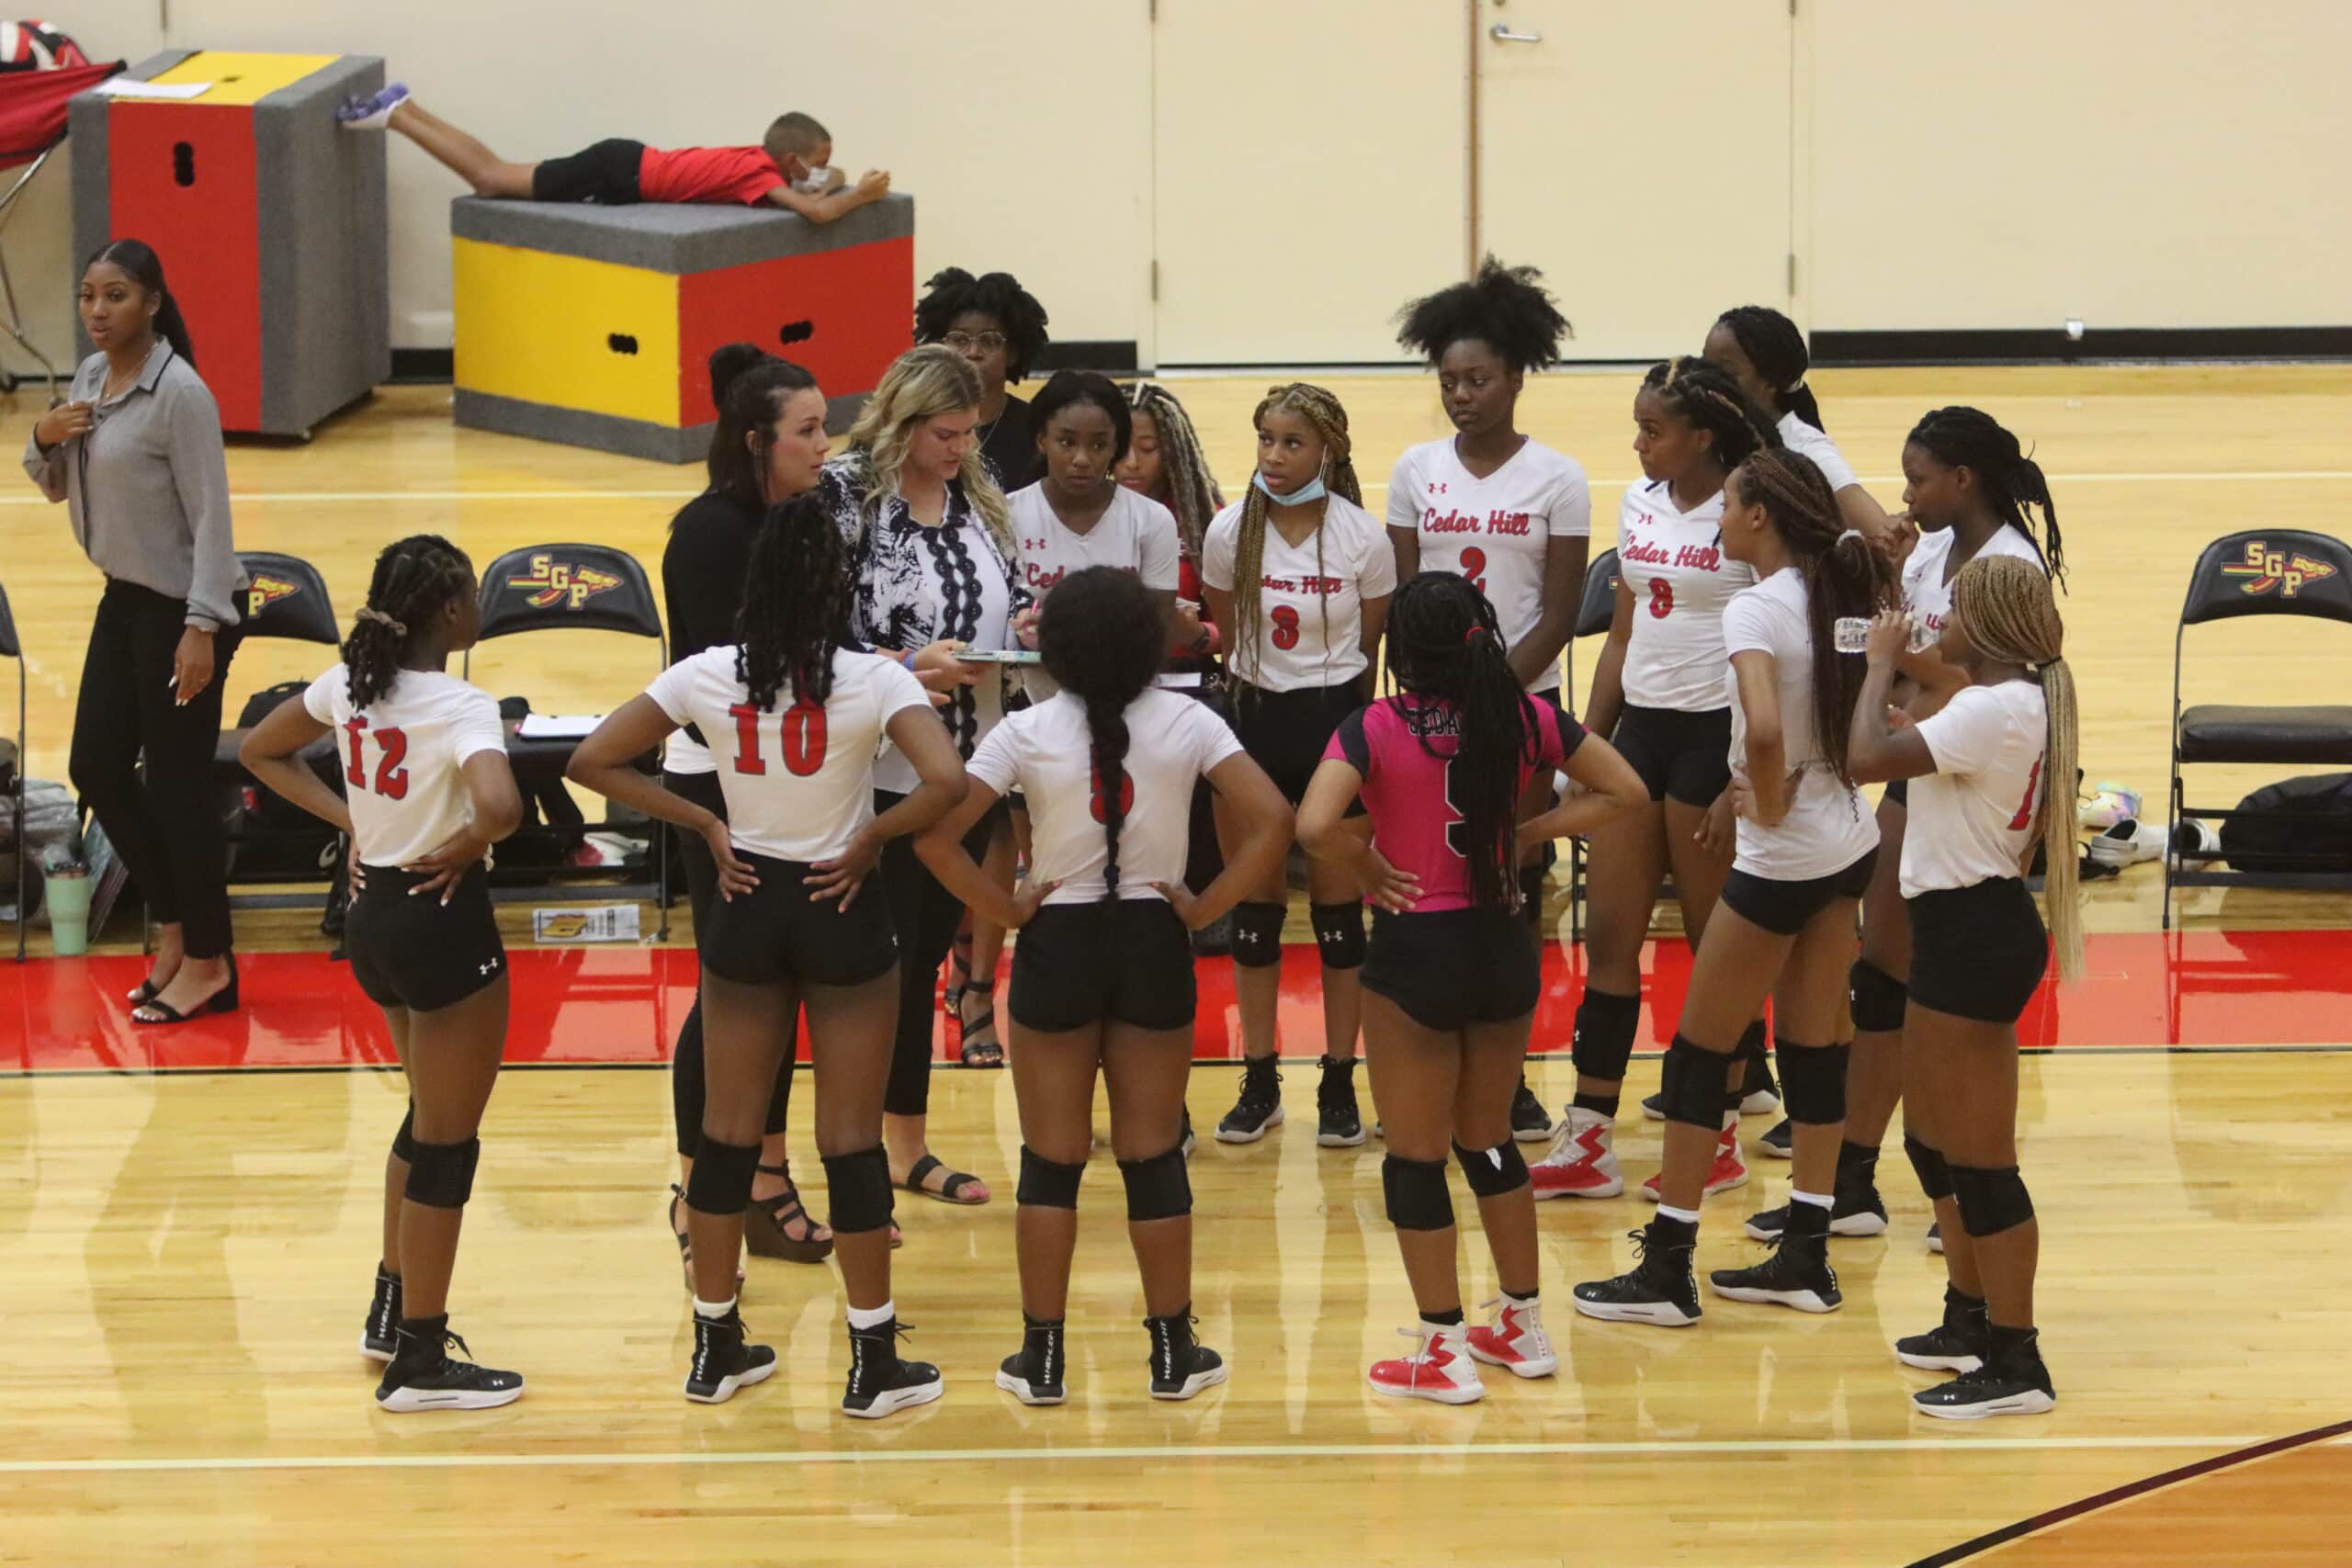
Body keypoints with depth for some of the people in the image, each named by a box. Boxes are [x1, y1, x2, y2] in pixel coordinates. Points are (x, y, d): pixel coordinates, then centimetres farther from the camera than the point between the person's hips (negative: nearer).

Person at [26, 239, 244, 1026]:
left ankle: (207, 962, 12)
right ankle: (175, 926, 27)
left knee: (175, 783, -2)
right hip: (124, 598, 8)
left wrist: (201, 627, -24)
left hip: (181, 607, -8)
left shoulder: (181, 393, -18)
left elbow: (210, 515, -19)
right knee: (96, 769, 10)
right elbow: (55, 486, 17)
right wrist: (46, 439, -6)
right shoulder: (89, 377, 6)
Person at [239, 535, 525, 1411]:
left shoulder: (348, 685, 1)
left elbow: (259, 751, 16)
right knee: (448, 1143, 4)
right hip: (443, 922, -8)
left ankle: (392, 1313, 35)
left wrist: (349, 819, 9)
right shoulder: (460, 708, -22)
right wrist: (463, 849, -18)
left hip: (372, 919, 8)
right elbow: (500, 807, -39)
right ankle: (419, 1363, 10)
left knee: (432, 1116, 27)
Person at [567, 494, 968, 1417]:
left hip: (746, 906, 3)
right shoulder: (873, 681, -15)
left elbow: (593, 761, -3)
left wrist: (703, 824, 0)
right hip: (840, 911, -3)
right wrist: (869, 841, -13)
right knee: (851, 1136, 4)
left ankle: (716, 1349, 19)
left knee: (728, 1128, 12)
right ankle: (874, 1364, 9)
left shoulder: (707, 677, -6)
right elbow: (945, 781, -28)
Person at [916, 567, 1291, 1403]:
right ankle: (1173, 1355, 14)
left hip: (1058, 946, -1)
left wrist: (1006, 907, -6)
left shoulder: (1029, 732, -9)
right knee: (1154, 1155, 10)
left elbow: (935, 835, -15)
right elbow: (1272, 819, -12)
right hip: (1153, 945, 1)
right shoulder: (1186, 724, -6)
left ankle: (1042, 1358, 11)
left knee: (1052, 1161, 8)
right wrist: (1203, 906, -6)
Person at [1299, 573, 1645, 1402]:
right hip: (1502, 951, 5)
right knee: (1489, 1141, 21)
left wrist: (1369, 870, -10)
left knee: (1415, 1157, 7)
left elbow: (1315, 826, -28)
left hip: (1415, 953, -5)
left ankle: (1443, 1350, 11)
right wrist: (1529, 832, 3)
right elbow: (1625, 792, 3)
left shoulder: (1375, 729, -15)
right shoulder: (1526, 717, -3)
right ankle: (1523, 1326, 28)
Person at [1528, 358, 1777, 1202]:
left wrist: (1745, 782, -17)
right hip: (1641, 727, 7)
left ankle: (1721, 1139, 14)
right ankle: (1587, 1141, 8)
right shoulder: (1640, 502, 9)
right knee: (1608, 935, 4)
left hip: (1715, 734, -7)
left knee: (1715, 944, 3)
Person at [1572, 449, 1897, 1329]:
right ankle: (1805, 1256, 17)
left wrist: (1770, 802, -17)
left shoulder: (1755, 610, -20)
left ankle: (1665, 1271, 5)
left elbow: (1763, 728, -36)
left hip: (1783, 857, -8)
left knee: (1698, 1052, 2)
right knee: (1812, 1047, 13)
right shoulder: (1840, 596, 4)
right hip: (1848, 845, 8)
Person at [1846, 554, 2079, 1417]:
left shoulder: (1995, 709, -22)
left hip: (1974, 932, -11)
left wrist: (1882, 663, -14)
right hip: (1961, 927, 11)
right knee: (1931, 1139, 22)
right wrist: (1902, 668, 7)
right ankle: (1971, 1320, 34)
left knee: (1978, 1157, -4)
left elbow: (1868, 758, -28)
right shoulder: (2020, 702, 10)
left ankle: (2015, 1363, 2)